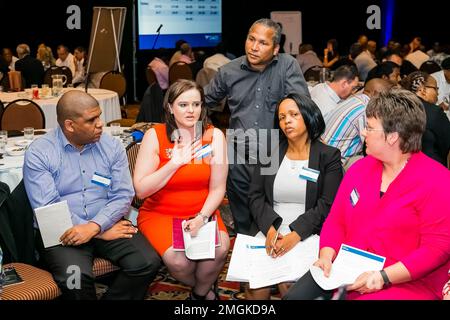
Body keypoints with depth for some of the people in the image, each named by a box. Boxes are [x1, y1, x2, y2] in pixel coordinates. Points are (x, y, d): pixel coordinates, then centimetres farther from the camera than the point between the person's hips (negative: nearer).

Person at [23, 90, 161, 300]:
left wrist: (95, 227, -19)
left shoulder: (112, 146, 6)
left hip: (107, 224, 4)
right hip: (64, 232, -3)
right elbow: (47, 210, -12)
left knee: (147, 262, -21)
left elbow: (123, 195, 0)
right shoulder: (38, 154, -5)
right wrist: (102, 233, -15)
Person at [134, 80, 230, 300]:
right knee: (179, 260, -28)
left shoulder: (214, 136, -3)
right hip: (160, 214, -1)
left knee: (219, 249, -28)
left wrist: (202, 217, -19)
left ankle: (201, 292, 5)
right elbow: (141, 190, -11)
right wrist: (174, 163, -18)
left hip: (202, 213, 2)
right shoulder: (155, 135, -7)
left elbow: (218, 188, -3)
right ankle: (206, 289, 8)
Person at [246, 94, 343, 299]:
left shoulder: (329, 156, 3)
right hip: (270, 232, 2)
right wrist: (270, 229, -13)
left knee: (289, 286, -27)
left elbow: (327, 205, -5)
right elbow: (255, 196, 6)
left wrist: (296, 235, -18)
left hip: (308, 236, -2)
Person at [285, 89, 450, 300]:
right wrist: (326, 256, -6)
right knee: (296, 295, -16)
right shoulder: (359, 168, 11)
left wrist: (383, 277, -19)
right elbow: (336, 221, 13)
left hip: (404, 284, -5)